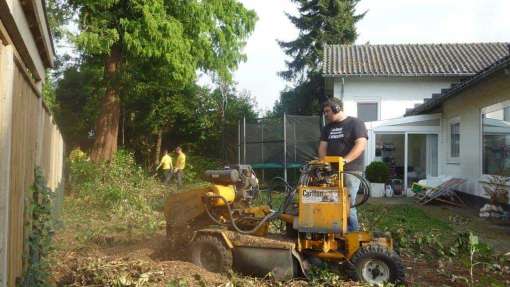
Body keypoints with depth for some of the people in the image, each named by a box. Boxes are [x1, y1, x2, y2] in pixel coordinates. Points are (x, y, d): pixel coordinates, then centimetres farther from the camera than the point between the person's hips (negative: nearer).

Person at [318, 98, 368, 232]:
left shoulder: (355, 123, 0)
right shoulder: (327, 128, 19)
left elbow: (361, 144, -12)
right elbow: (322, 147, 13)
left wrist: (344, 160, -23)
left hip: (351, 171, -6)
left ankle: (353, 233, -3)